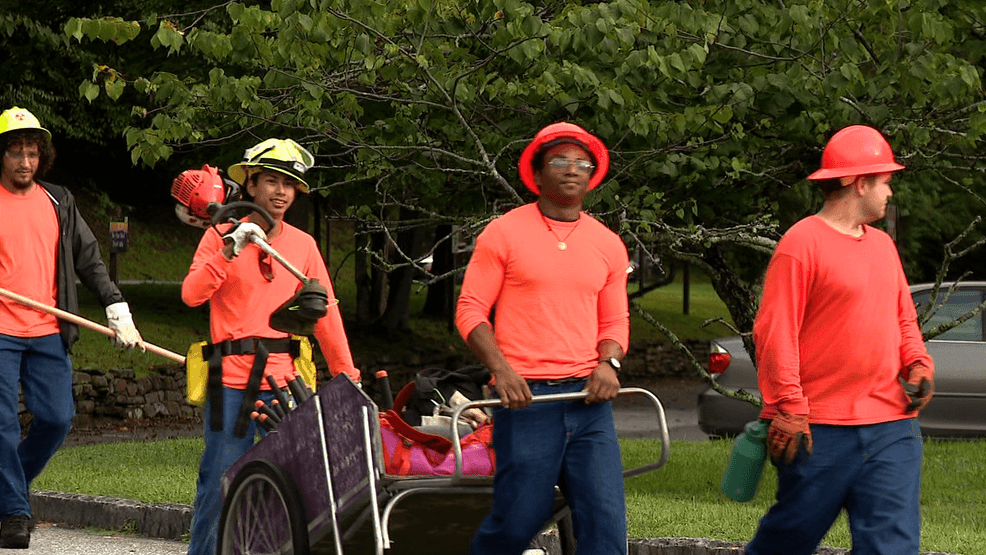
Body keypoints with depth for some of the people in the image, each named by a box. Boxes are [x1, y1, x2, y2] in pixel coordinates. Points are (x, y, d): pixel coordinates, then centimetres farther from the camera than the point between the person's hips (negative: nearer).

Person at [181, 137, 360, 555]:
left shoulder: (302, 245, 12)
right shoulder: (222, 236, 4)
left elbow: (326, 313, 13)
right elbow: (192, 295, -9)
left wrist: (346, 375, 8)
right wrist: (229, 251, -20)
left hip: (284, 379, 3)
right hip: (232, 376, -3)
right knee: (219, 480, -3)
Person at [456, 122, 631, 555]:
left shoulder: (608, 245, 14)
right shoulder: (504, 234, 2)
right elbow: (470, 310, 1)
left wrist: (608, 362, -2)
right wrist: (501, 369, -13)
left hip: (588, 398, 4)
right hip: (526, 397, -4)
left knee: (605, 519, -6)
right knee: (520, 517, -5)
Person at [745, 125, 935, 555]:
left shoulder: (882, 245, 17)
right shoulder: (803, 242, -8)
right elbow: (775, 332, -12)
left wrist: (918, 365, 4)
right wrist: (789, 411, -18)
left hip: (891, 428, 7)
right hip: (821, 430, -7)